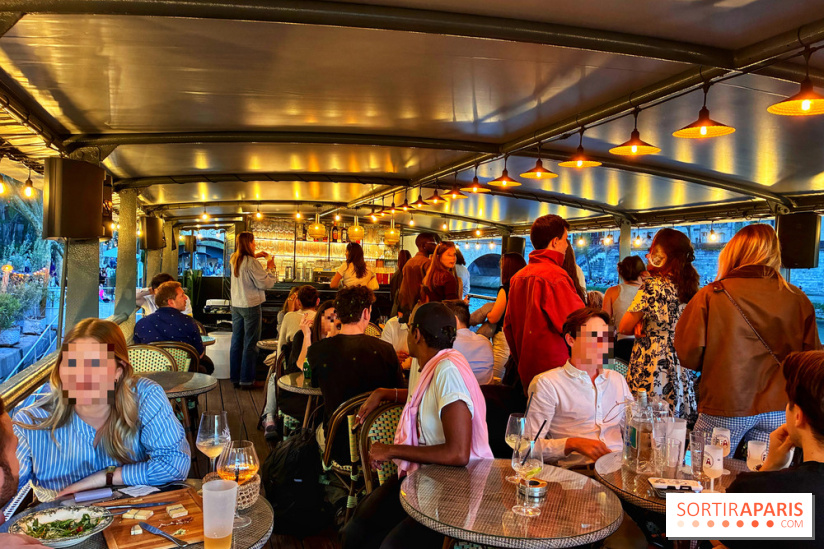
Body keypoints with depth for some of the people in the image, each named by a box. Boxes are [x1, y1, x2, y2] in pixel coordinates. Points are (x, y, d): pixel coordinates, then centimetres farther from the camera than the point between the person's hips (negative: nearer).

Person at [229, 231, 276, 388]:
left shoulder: (234, 259, 6)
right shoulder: (251, 263, -18)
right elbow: (264, 283, -16)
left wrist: (254, 256, 17)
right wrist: (269, 268, -2)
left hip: (236, 305, 8)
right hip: (251, 305, -8)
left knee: (236, 342, 14)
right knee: (250, 343, 0)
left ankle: (235, 377, 22)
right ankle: (246, 380, 5)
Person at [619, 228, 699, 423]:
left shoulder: (652, 286, -14)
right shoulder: (689, 286, 7)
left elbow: (624, 328, -10)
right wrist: (644, 324, 1)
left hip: (651, 369, -7)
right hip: (682, 375, 7)